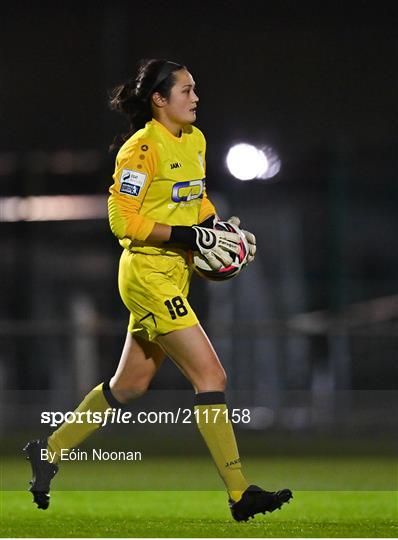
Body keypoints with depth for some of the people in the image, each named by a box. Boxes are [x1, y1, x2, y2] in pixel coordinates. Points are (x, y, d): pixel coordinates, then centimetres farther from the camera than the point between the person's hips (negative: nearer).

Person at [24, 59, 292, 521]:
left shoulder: (195, 140, 10)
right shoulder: (142, 148, -16)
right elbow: (122, 220, -17)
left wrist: (219, 227, 6)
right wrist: (189, 236, -22)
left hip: (175, 272, 9)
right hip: (147, 272, -9)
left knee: (131, 384, 16)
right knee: (210, 376, -13)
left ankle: (50, 451, 32)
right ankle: (240, 495, -11)